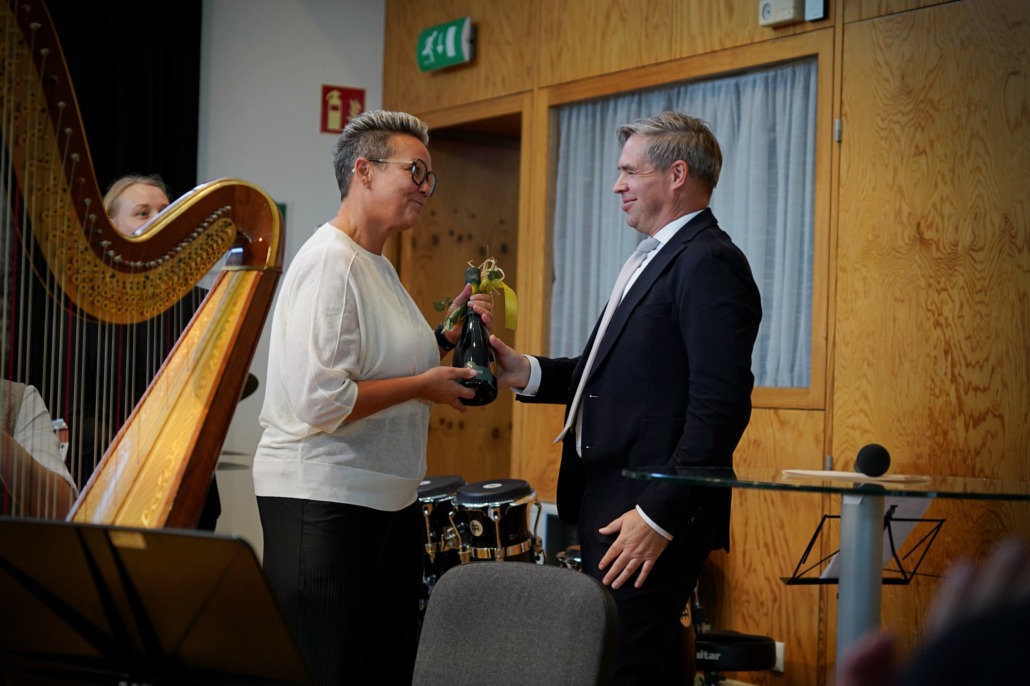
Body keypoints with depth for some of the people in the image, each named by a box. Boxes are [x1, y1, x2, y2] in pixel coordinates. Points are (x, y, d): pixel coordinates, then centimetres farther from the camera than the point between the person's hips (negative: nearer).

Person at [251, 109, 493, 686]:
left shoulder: (380, 267, 15)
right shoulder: (330, 261, -15)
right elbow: (319, 401, -24)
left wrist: (449, 335, 10)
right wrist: (422, 386, -15)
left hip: (390, 504, 10)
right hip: (321, 503, -10)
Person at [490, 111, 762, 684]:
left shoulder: (709, 263, -14)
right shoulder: (663, 259, 20)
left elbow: (720, 407, -21)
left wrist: (659, 518, -22)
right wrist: (528, 373, 6)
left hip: (652, 515, -10)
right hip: (612, 506, 10)